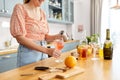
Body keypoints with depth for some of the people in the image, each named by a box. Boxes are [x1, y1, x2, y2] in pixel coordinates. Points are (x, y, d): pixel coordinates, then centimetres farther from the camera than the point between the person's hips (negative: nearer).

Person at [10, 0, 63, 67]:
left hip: (43, 53, 6)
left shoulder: (42, 13, 8)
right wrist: (47, 50, -25)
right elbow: (20, 37, -17)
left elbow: (45, 36, 12)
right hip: (28, 54, -6)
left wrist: (56, 36, -11)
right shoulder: (20, 8, -9)